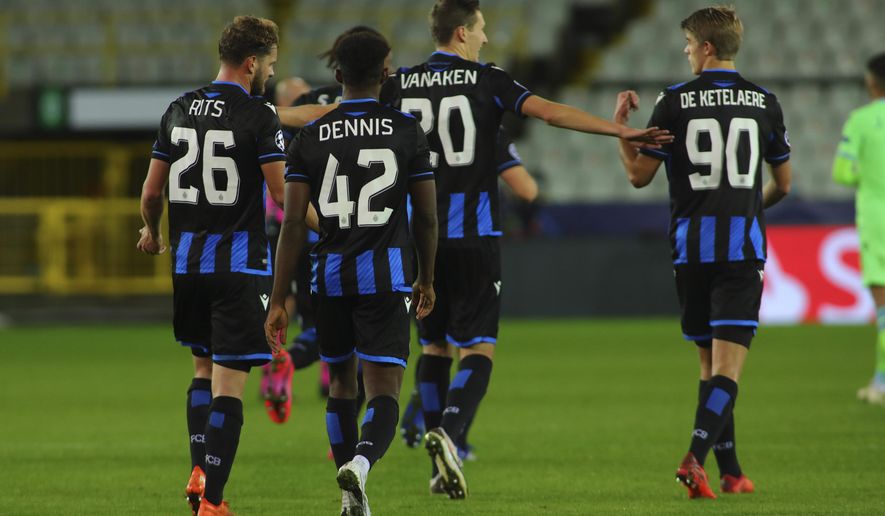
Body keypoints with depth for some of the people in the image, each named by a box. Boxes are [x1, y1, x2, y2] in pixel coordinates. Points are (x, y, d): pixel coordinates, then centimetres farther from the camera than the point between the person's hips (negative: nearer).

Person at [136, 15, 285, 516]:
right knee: (229, 382, -4)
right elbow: (283, 193, -13)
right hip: (241, 263, -6)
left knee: (204, 369, 22)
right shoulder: (258, 115, -10)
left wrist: (152, 231, 34)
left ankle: (200, 472, 12)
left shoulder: (179, 111, 7)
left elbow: (152, 191, 13)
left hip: (188, 262, 6)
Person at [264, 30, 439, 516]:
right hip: (384, 274, -2)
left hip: (329, 275, 2)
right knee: (384, 393, -5)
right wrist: (426, 280, 19)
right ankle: (359, 464, -35)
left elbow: (292, 224, -3)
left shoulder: (311, 137, 1)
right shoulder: (407, 131, -1)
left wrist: (278, 300, 0)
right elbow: (427, 217, 4)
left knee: (341, 384, 20)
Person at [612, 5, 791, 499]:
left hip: (691, 248, 1)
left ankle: (731, 471, 15)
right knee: (727, 368, -6)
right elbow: (783, 183, 14)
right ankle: (696, 456, -26)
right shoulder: (764, 103, 5)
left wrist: (621, 127, 17)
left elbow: (640, 175, 2)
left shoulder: (675, 101, -1)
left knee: (710, 363, 13)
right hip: (743, 246, -1)